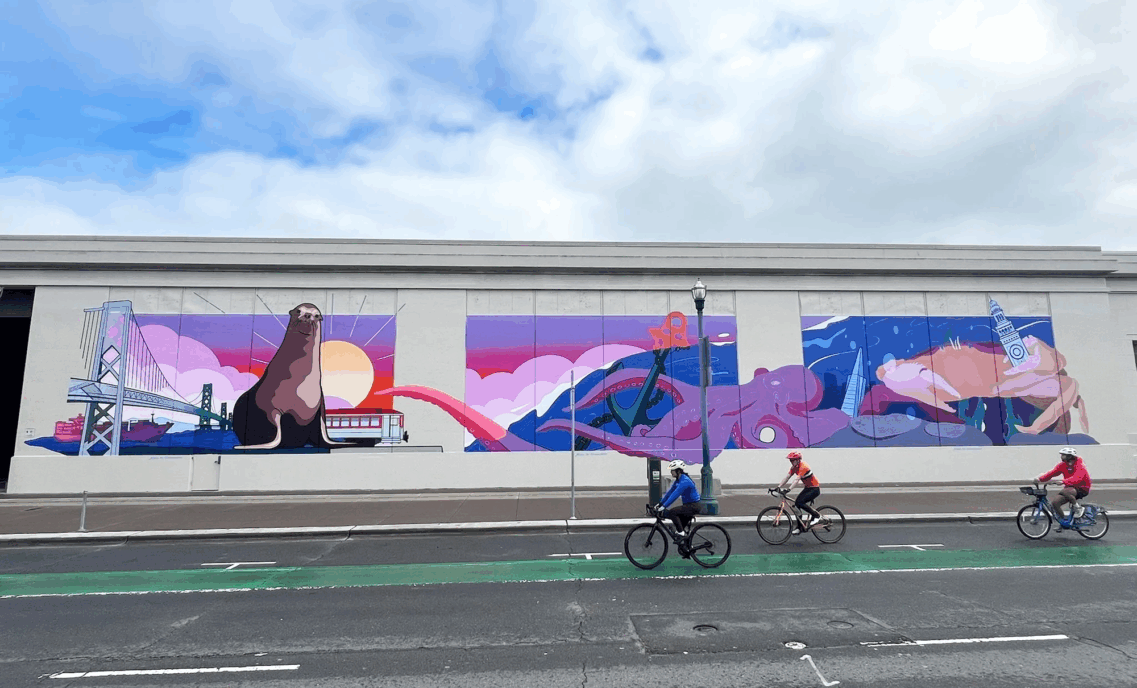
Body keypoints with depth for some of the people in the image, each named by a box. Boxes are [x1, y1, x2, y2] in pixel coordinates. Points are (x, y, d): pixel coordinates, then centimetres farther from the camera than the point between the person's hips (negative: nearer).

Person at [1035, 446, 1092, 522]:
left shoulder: (1079, 465, -19)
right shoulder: (1063, 465, 1)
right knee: (1054, 502, -11)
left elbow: (1077, 478, -36)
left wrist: (1063, 481, -51)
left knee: (1065, 492, -37)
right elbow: (1052, 473, -4)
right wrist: (1040, 479, -20)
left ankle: (1078, 508, -12)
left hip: (1082, 489, -7)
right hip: (1070, 488, 7)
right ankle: (1064, 522, 7)